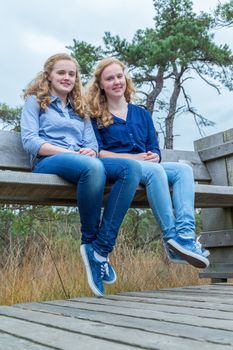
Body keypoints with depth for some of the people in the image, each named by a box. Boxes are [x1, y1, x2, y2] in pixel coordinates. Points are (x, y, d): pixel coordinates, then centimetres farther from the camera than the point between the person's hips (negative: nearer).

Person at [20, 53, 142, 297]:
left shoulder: (80, 109, 32)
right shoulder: (35, 101, 17)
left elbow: (92, 144, 20)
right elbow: (29, 141, 1)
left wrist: (90, 151, -7)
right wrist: (68, 152, -13)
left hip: (85, 162, 5)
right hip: (47, 162, -5)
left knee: (132, 168, -25)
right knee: (92, 167, -40)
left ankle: (99, 249, -30)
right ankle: (89, 239, -18)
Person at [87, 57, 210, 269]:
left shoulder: (142, 114, 25)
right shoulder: (95, 116, 11)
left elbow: (155, 151, 18)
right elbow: (98, 152, -2)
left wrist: (153, 157, -8)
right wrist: (134, 157, -12)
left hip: (148, 167, 5)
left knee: (183, 169, -23)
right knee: (155, 170, -35)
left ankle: (185, 235, -40)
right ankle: (172, 237, -36)